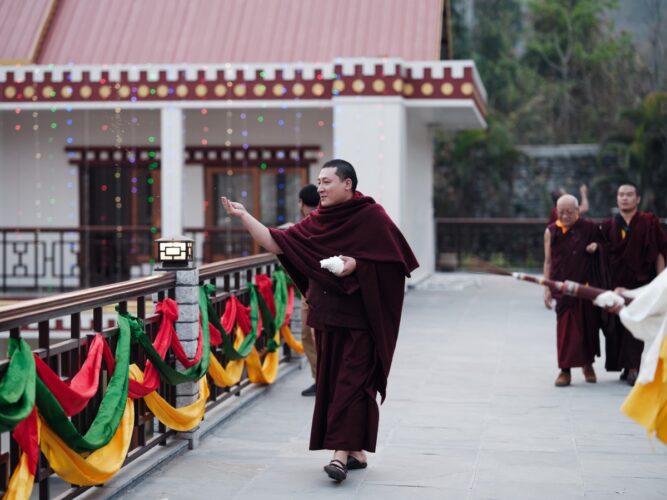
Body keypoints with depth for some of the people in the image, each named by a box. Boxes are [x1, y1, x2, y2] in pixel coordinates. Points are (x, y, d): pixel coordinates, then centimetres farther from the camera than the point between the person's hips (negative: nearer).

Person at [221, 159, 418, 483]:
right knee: (330, 383, 7)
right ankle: (356, 451, 16)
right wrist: (243, 217, -3)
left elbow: (396, 259, -7)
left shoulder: (371, 216, -6)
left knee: (351, 382, -9)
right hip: (326, 315, 6)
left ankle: (341, 453, -12)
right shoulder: (317, 221, 11)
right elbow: (276, 243, 5)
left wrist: (357, 264, -18)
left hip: (358, 317, -6)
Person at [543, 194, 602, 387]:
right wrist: (547, 288, 4)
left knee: (589, 326, 9)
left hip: (587, 285, 0)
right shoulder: (551, 231, 4)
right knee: (566, 327, -4)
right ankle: (565, 370, 0)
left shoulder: (589, 228, 1)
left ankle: (588, 364, 29)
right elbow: (548, 261, 8)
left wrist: (596, 246, -10)